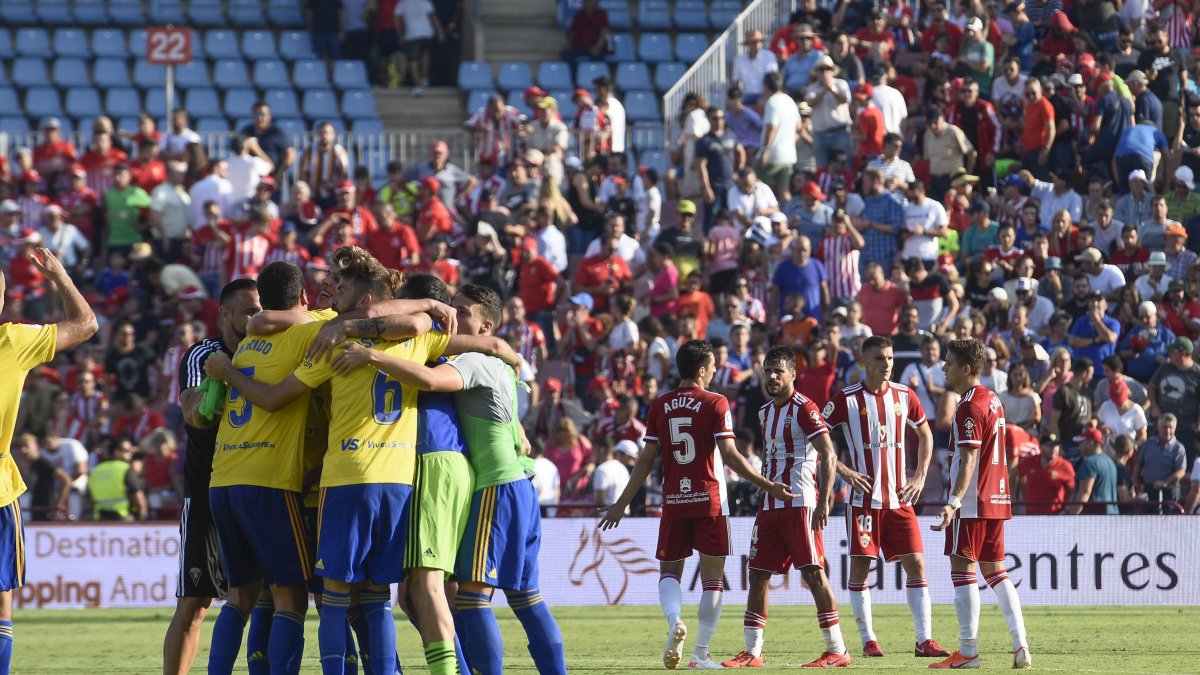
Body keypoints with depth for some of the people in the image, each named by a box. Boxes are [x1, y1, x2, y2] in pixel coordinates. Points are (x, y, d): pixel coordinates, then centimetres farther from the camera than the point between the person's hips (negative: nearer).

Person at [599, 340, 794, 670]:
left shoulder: (660, 406, 4)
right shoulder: (715, 404, -6)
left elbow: (646, 460, 3)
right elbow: (730, 457, -12)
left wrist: (622, 503, 10)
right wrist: (769, 487, -9)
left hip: (673, 501, 3)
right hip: (710, 501, -3)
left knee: (669, 571, 12)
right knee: (712, 577, 6)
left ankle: (674, 620, -19)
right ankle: (701, 654, 5)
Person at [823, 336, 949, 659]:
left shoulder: (905, 396, 6)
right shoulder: (846, 399, -5)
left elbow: (925, 434, 20)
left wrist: (920, 476, 10)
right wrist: (844, 471, -10)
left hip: (900, 498, 3)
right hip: (864, 498, -3)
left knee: (916, 564, -3)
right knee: (860, 567, -1)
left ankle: (925, 640, -1)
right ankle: (868, 641, 8)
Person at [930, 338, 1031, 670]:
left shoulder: (969, 407, -14)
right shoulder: (993, 400, 15)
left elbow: (969, 460, -22)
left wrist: (954, 502, -30)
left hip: (971, 503, -9)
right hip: (997, 499, 9)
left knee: (963, 569, -4)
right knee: (995, 571, 12)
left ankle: (968, 651, -4)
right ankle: (1020, 645, 4)